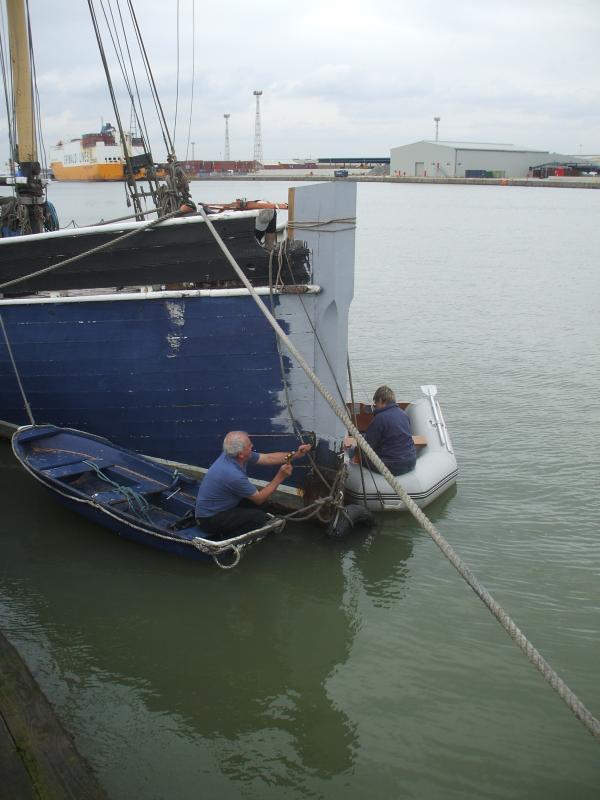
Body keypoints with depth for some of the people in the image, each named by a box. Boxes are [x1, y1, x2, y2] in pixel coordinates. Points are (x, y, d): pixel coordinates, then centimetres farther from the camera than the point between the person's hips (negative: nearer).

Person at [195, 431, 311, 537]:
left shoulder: (232, 455, -8)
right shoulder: (233, 475, -33)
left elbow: (268, 458, 3)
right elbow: (259, 499, -17)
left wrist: (295, 455, -2)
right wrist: (280, 477, -15)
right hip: (210, 519, -9)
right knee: (259, 518, -17)